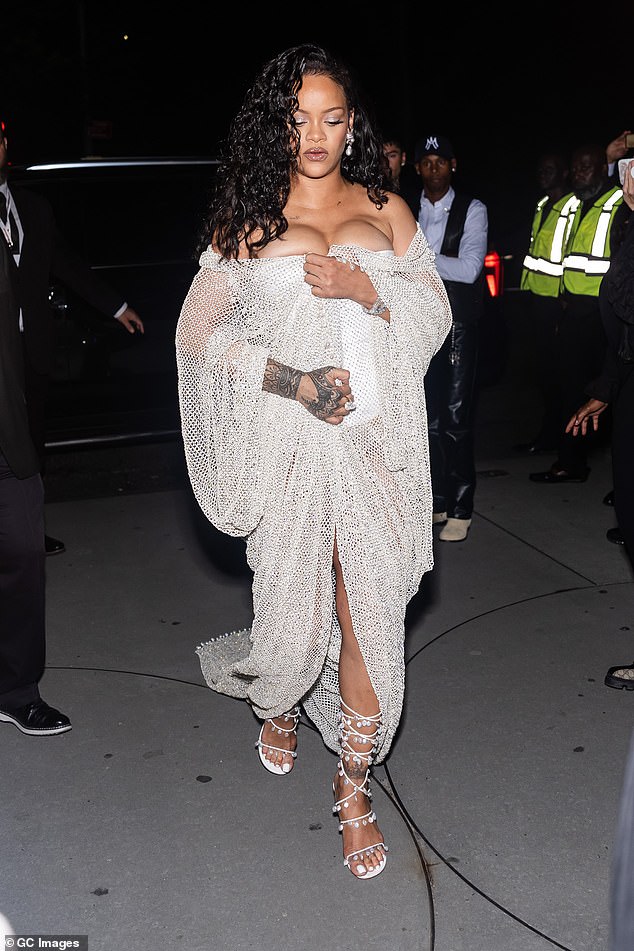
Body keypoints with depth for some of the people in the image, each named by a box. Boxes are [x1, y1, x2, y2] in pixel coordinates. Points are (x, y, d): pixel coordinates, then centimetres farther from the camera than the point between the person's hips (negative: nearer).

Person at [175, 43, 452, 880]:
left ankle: (354, 786, 20)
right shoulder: (248, 213, 4)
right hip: (287, 441, -1)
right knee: (293, 596, 7)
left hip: (376, 440, 1)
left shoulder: (386, 208, 9)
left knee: (369, 608, 2)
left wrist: (367, 288, -12)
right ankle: (279, 700, 44)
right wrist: (294, 382, -11)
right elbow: (199, 329, 2)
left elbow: (436, 317, 8)